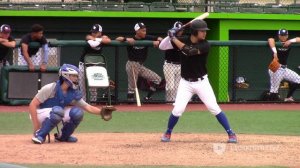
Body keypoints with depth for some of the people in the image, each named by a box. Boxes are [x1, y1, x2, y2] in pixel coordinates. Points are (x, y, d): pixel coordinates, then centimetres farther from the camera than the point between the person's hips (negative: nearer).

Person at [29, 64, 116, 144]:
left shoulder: (73, 93, -2)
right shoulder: (51, 88, -21)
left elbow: (87, 107, 0)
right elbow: (32, 105, -21)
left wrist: (101, 111, -19)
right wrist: (36, 126, -26)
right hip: (40, 114, -6)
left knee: (77, 112, -15)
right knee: (58, 110, -36)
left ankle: (63, 136, 4)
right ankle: (39, 135, -23)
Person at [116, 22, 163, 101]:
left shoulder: (147, 38, 1)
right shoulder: (131, 40, -11)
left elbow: (160, 39, 5)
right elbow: (117, 39, -19)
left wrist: (157, 41, -18)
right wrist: (126, 39, -36)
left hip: (141, 66, 6)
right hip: (132, 65, -6)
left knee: (157, 79, 3)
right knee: (132, 87, -3)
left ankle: (148, 98, 9)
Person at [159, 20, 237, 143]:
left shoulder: (205, 45, -15)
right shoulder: (183, 41, -4)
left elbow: (189, 51, -30)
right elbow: (162, 46, -2)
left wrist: (174, 38, -27)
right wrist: (170, 36, -19)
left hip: (202, 82, -1)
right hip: (186, 82, 1)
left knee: (214, 108, -6)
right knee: (178, 109, -9)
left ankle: (230, 133, 4)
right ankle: (168, 133, 14)